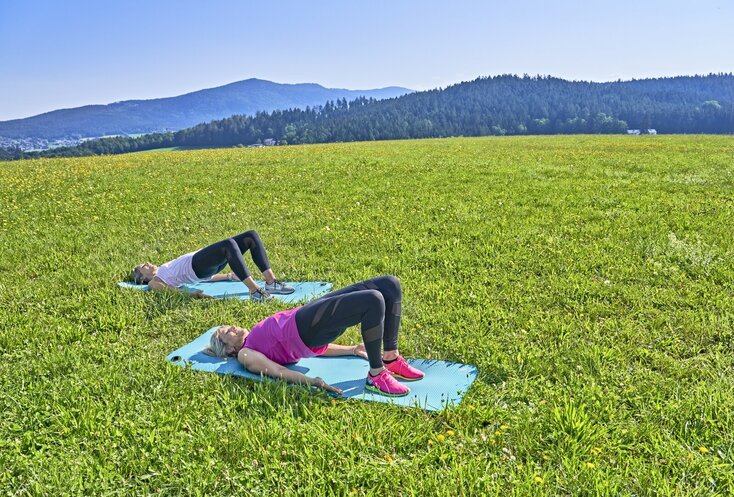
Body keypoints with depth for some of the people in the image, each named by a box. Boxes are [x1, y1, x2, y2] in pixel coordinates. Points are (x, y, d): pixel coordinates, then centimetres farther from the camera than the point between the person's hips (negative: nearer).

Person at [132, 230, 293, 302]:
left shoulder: (165, 270, 37)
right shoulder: (154, 281, 16)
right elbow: (166, 290, -7)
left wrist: (228, 275, 22)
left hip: (206, 265, 8)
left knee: (251, 235, -10)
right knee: (229, 243, -37)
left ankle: (271, 282, -16)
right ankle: (254, 291, -45)